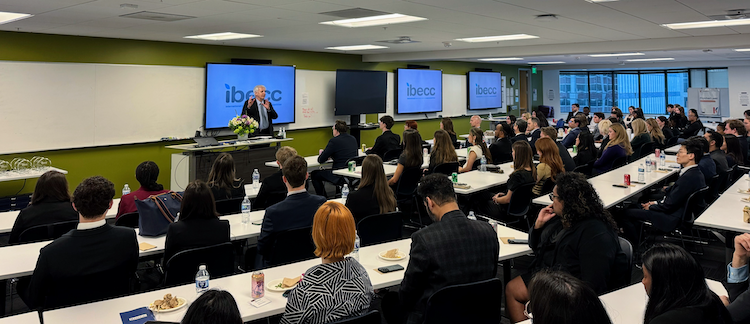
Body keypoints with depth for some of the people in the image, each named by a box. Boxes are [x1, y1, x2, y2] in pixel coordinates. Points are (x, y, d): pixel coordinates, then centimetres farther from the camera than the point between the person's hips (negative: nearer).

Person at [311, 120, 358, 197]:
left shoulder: (334, 141, -14)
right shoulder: (353, 139, 8)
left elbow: (321, 160, -8)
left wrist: (321, 154, 14)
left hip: (341, 176, -8)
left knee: (314, 174, 11)